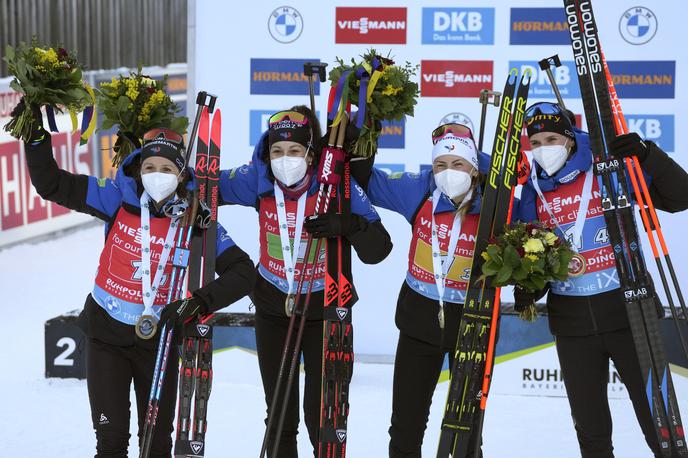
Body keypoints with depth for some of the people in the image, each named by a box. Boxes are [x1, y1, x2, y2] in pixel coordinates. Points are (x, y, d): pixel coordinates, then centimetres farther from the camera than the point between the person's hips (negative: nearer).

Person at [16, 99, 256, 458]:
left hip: (159, 339, 0)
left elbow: (243, 273, -17)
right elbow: (51, 185, -8)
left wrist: (196, 304, -29)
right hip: (106, 333, 0)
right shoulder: (119, 199, -10)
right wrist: (35, 135, -21)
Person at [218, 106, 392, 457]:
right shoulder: (258, 181, -14)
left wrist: (349, 225, -37)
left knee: (322, 414, 1)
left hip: (324, 309, -2)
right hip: (273, 308, 3)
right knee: (279, 412, 15)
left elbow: (378, 250, -20)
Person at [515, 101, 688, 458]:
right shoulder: (532, 195, 7)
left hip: (626, 311, -4)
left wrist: (647, 154, -23)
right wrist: (527, 289, -5)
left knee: (658, 421, -2)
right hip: (572, 323, 4)